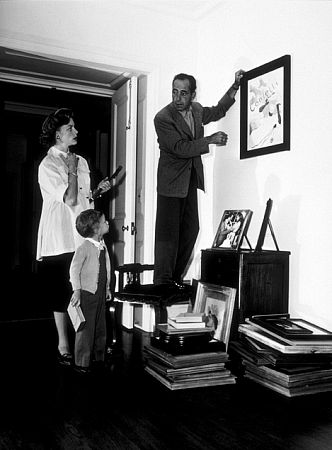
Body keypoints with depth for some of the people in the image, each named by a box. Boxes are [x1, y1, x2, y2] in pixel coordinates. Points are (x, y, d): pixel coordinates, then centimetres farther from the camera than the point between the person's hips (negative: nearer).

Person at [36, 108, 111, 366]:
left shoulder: (81, 162, 14)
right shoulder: (48, 165, -8)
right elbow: (69, 200, -17)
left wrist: (98, 190, 5)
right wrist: (71, 171, -9)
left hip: (83, 235, 6)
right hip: (61, 240, -6)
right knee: (62, 295, 3)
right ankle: (64, 347, 16)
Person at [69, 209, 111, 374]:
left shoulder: (103, 246, 8)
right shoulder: (84, 248, -16)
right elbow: (74, 270, -14)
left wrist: (107, 288, 17)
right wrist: (76, 291, -17)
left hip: (100, 293, 8)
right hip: (87, 292, -7)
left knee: (100, 327, 14)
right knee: (86, 328, 0)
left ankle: (98, 357, 29)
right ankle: (81, 363, 13)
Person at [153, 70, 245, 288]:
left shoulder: (196, 110, 7)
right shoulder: (163, 118, -15)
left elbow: (218, 111, 26)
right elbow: (181, 148, -21)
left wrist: (235, 86, 19)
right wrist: (210, 140, -18)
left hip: (191, 179, 7)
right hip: (171, 181, -7)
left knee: (191, 229, 8)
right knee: (168, 232, -5)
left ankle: (177, 276, 18)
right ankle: (163, 281, 3)